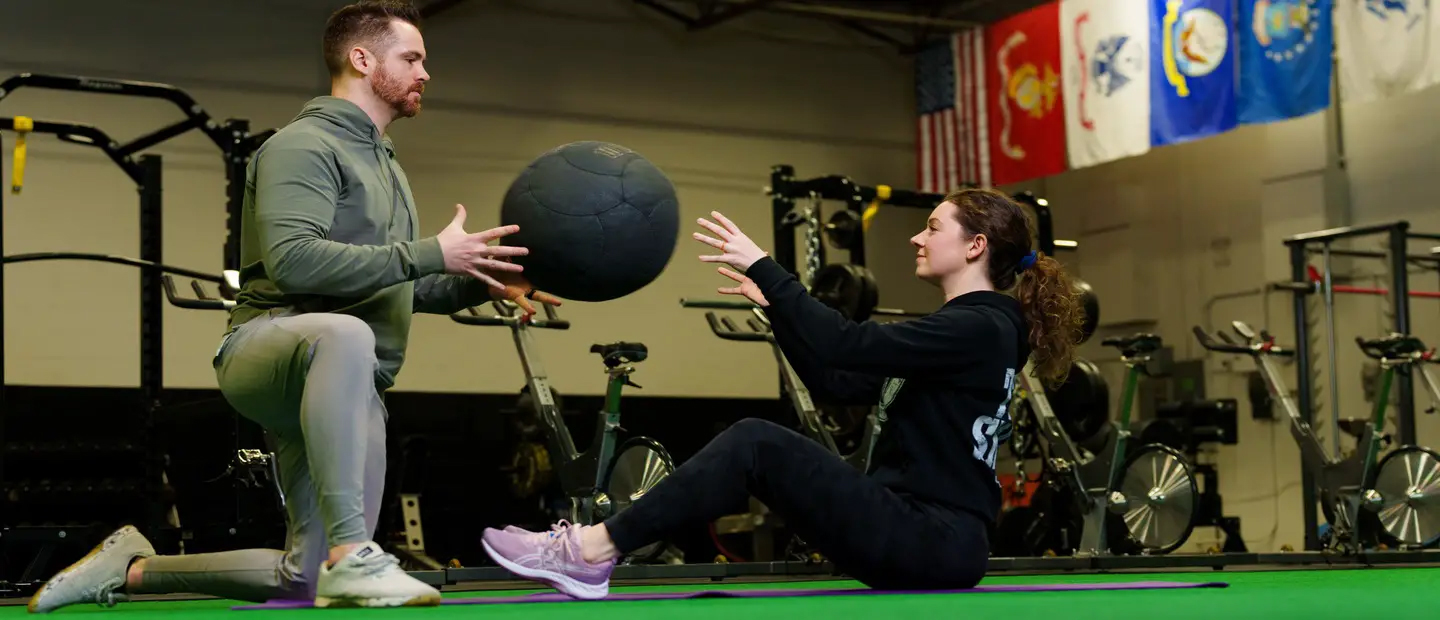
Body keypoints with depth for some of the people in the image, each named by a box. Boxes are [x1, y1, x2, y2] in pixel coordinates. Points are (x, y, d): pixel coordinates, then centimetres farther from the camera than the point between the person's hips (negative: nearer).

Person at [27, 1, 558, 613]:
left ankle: (133, 570, 23)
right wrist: (427, 254, -21)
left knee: (307, 579, 4)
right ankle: (349, 552, -44)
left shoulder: (380, 161, 25)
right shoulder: (305, 145, -6)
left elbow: (395, 286, 28)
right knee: (344, 334, -45)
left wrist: (481, 284, 11)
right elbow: (291, 260, -22)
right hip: (268, 348, -9)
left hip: (346, 386, 9)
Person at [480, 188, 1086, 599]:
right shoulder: (967, 327, 23)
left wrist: (763, 266, -18)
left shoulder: (981, 327, -10)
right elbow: (836, 383, 20)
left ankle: (591, 551, -20)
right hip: (915, 534, 12)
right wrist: (772, 303, 16)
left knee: (757, 443, -19)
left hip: (934, 541, -12)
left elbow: (848, 346, -23)